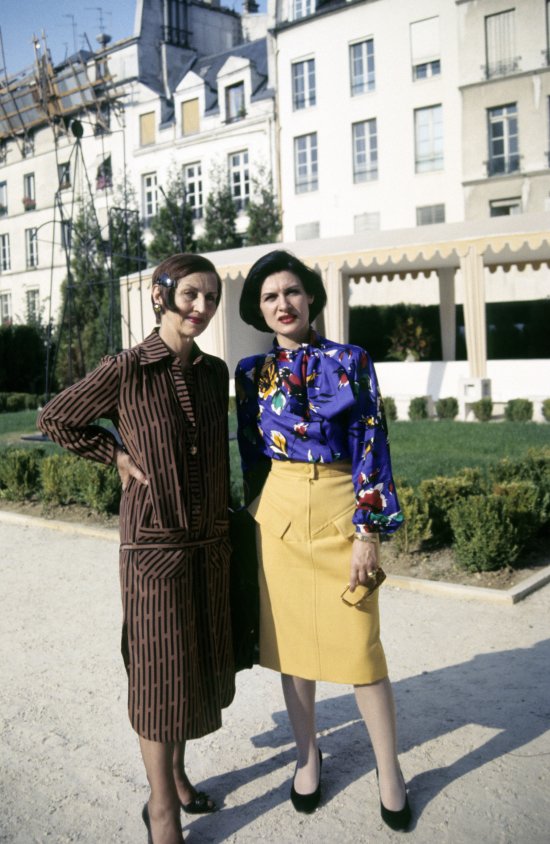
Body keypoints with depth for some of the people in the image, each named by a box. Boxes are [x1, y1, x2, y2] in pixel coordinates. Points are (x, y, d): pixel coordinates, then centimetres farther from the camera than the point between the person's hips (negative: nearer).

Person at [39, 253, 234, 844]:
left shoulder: (214, 372, 3)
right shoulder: (126, 370, -12)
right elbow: (56, 419, 0)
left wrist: (225, 514, 13)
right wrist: (117, 456, -6)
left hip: (210, 540, 6)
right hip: (153, 543, -5)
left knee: (199, 661, 16)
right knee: (159, 671, 4)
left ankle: (177, 773, 37)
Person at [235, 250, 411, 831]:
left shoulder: (350, 362, -3)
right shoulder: (252, 373, 5)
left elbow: (370, 447, -6)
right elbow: (251, 455, 10)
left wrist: (368, 531, -10)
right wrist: (254, 522, 10)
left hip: (341, 510, -3)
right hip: (279, 515, 3)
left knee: (358, 644, 0)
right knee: (291, 637, 11)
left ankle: (389, 771, 19)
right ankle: (308, 756, 31)